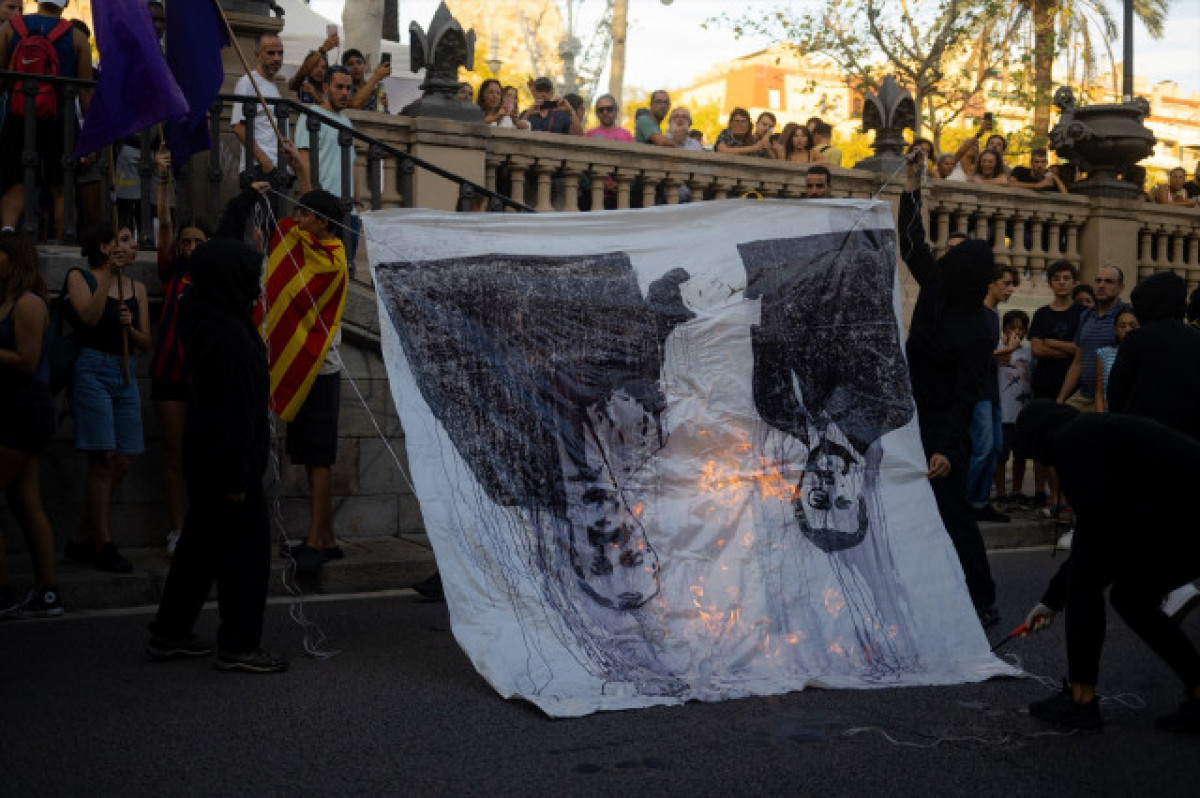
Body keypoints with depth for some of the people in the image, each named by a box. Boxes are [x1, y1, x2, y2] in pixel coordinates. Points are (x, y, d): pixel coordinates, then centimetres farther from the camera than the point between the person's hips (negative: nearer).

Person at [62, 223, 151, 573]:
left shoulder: (136, 288, 14)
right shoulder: (79, 278, 2)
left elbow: (146, 343, 12)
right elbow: (90, 317, -16)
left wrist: (130, 326, -8)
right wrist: (110, 276, -16)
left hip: (124, 374, 6)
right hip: (92, 370, -5)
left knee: (121, 464, 2)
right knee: (104, 459, -10)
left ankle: (81, 538, 15)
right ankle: (102, 545, -2)